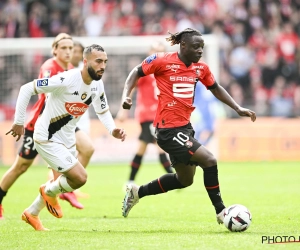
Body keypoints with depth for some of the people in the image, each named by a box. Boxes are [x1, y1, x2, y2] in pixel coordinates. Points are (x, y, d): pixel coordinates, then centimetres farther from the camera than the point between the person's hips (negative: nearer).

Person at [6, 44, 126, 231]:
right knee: (80, 177, -15)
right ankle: (50, 192, 15)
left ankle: (31, 213, 42)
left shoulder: (98, 85, -5)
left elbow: (103, 110, 12)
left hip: (67, 140, 8)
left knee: (61, 183, 19)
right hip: (47, 139, -8)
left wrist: (113, 129, -8)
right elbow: (26, 89, -22)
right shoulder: (66, 80, -28)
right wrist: (19, 122, -16)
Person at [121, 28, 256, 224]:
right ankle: (221, 212, -5)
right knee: (209, 160, -17)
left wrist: (238, 108, 11)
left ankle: (136, 192, 35)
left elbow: (216, 89, 19)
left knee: (185, 180, 20)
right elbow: (137, 73, 0)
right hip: (168, 129, -9)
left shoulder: (201, 68, 4)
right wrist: (126, 95, -14)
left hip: (185, 127, 9)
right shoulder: (162, 61, -12)